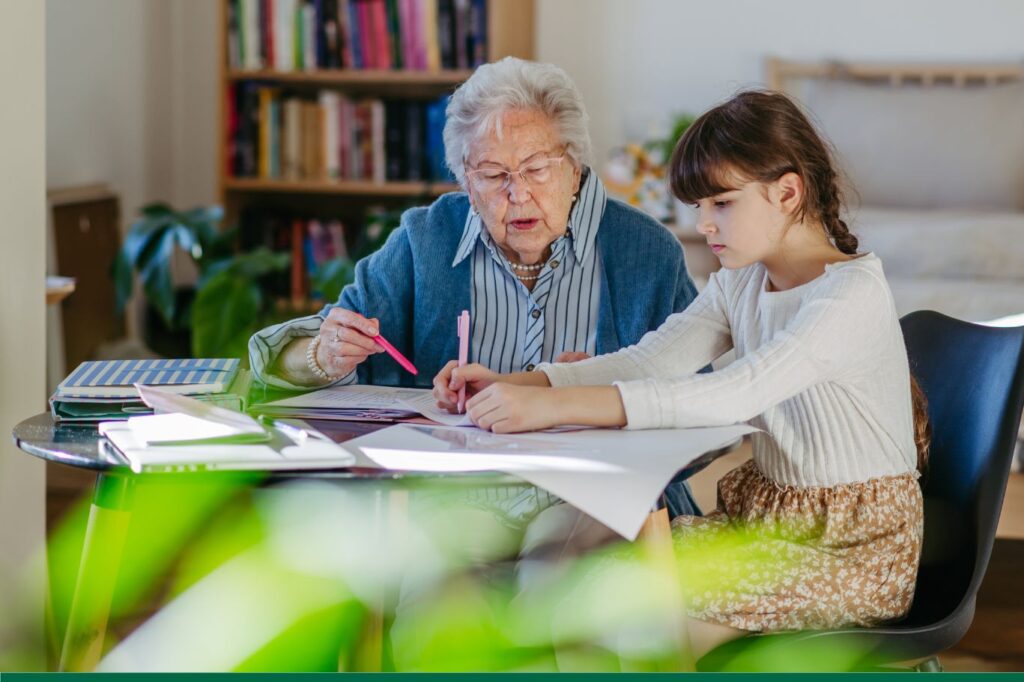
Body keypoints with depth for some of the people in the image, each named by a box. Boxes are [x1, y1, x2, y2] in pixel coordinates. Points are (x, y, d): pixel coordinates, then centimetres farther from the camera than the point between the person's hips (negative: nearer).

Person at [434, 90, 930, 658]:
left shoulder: (853, 294, -21)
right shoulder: (741, 284, 8)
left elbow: (735, 394, -34)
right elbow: (647, 360, -4)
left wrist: (557, 404, -40)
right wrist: (512, 385, -20)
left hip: (856, 547, -8)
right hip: (767, 519, 8)